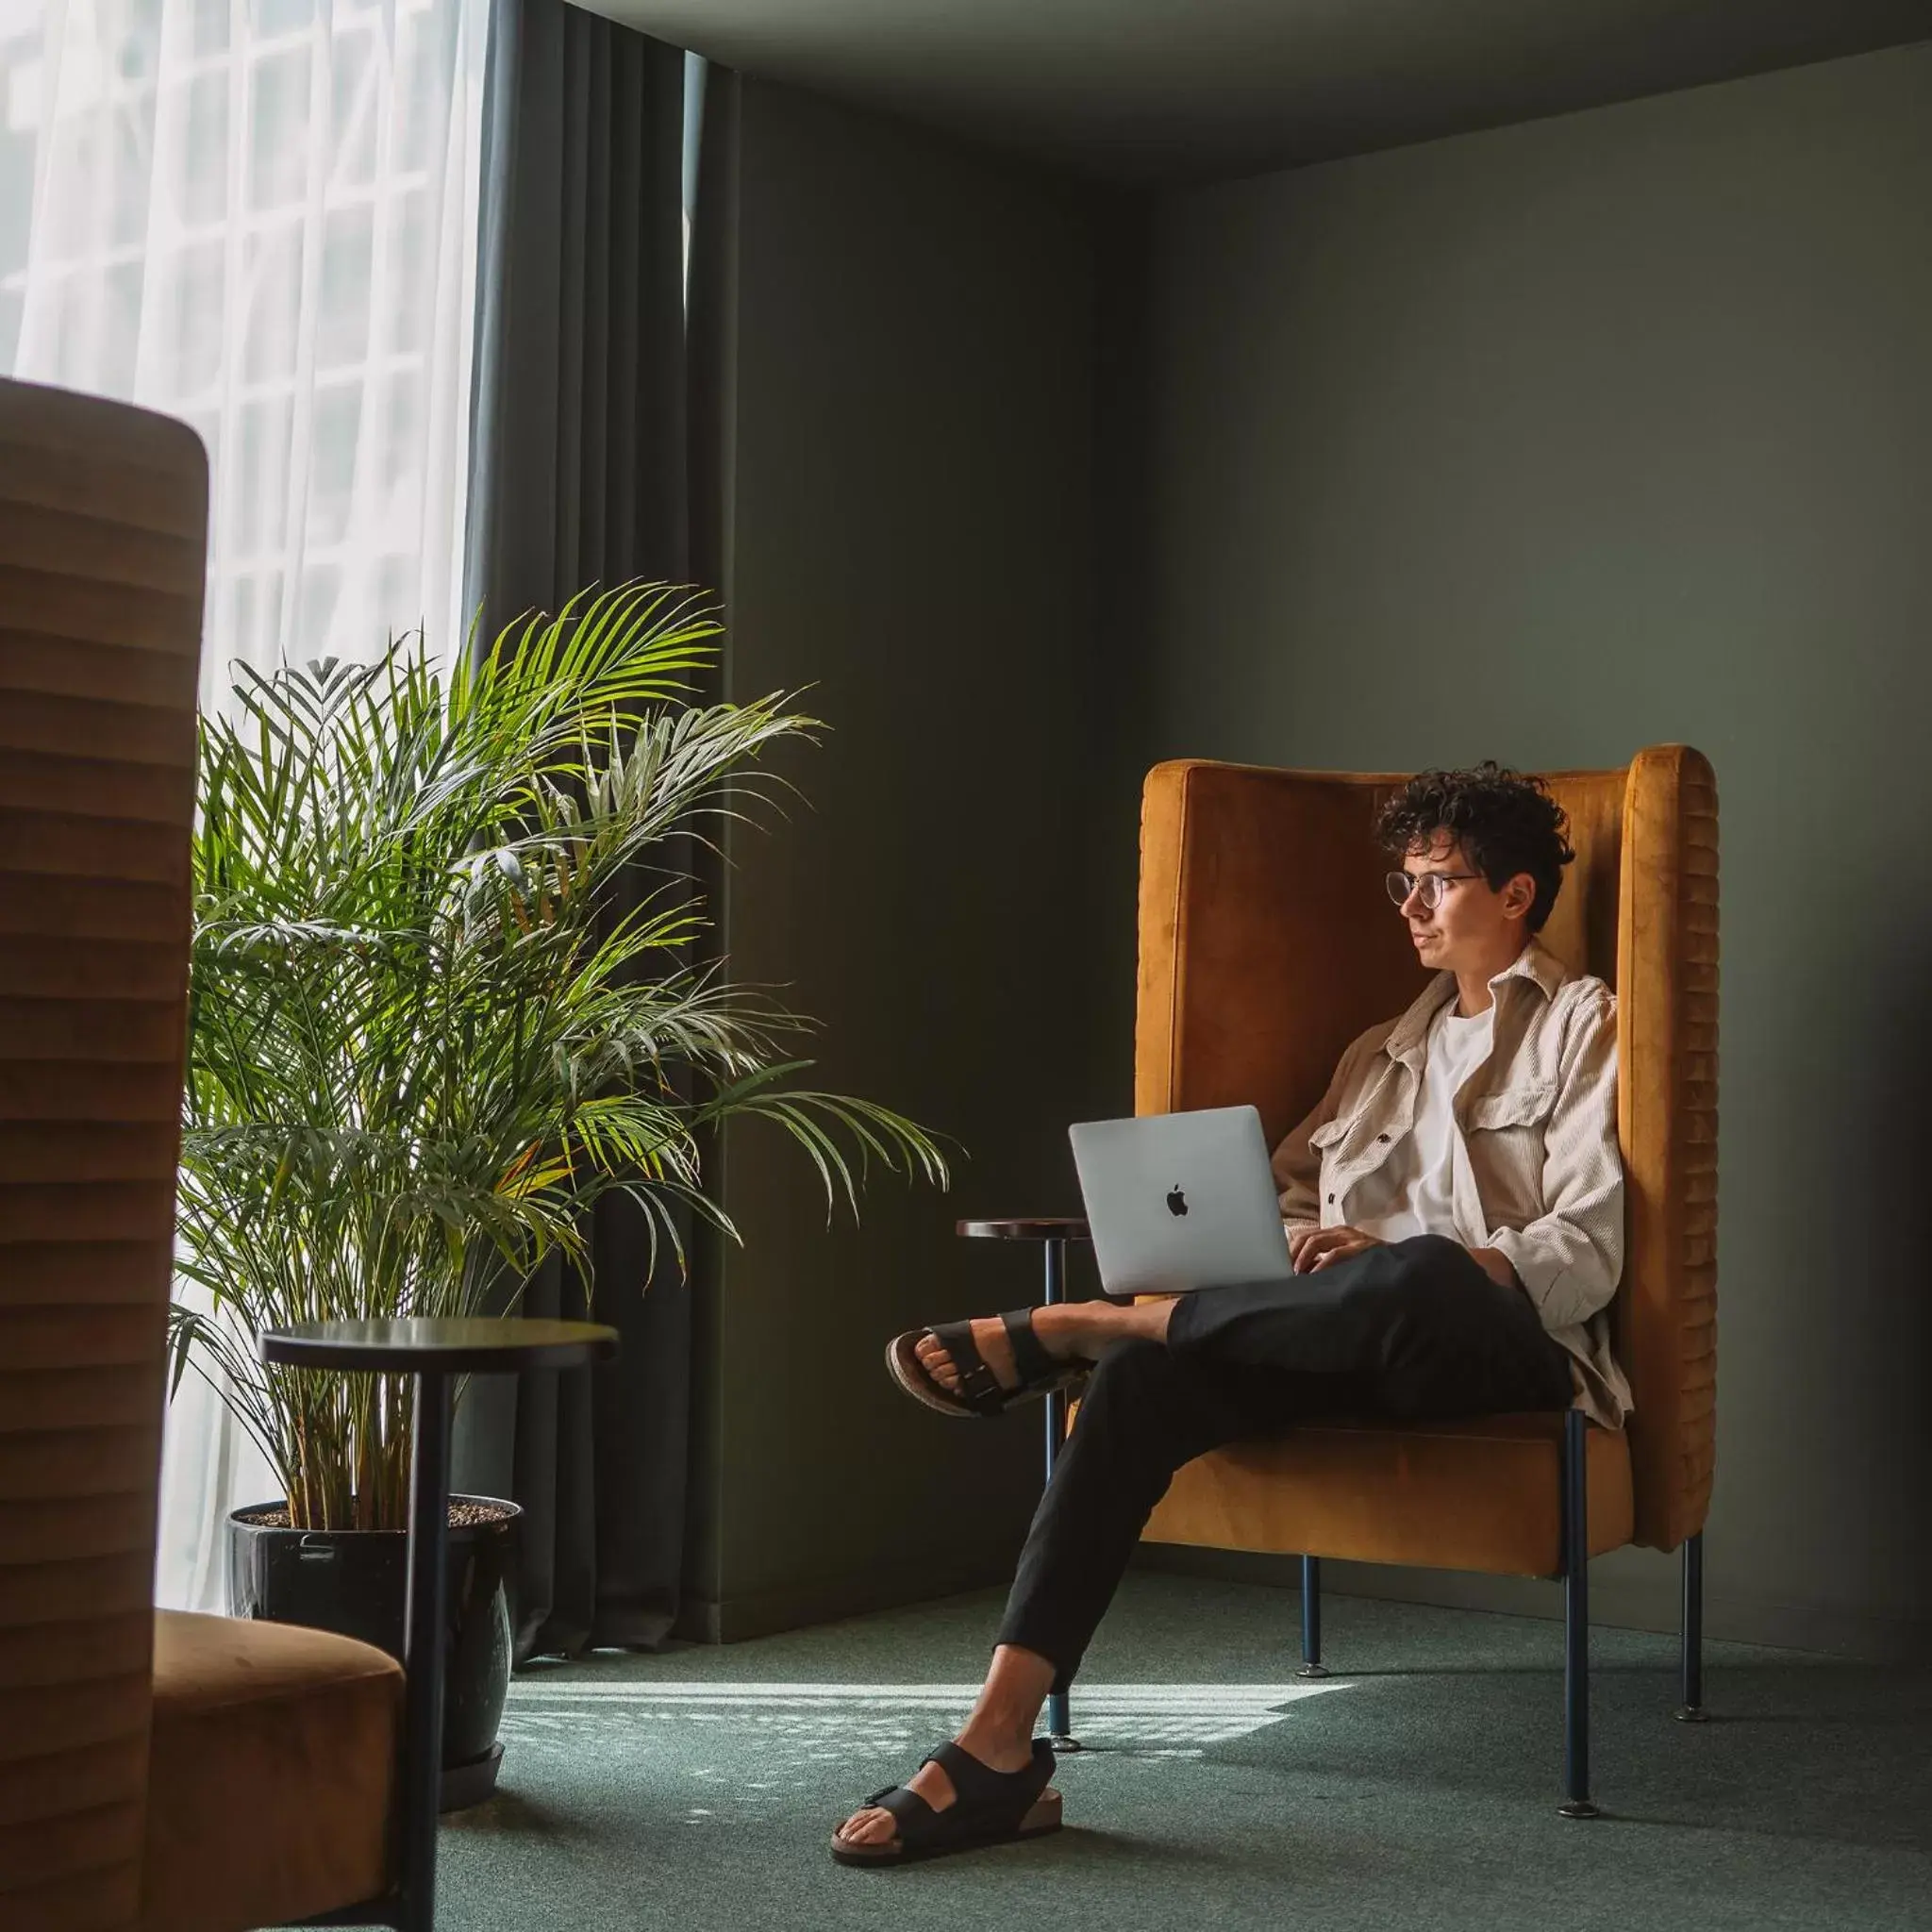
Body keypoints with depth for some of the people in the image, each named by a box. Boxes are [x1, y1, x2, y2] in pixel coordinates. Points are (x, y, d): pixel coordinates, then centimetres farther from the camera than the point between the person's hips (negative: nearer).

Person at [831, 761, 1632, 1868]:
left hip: (1511, 1351, -5)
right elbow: (1287, 1200, 24)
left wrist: (1386, 1257, -19)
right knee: (1144, 1380, -25)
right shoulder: (1384, 1053, 28)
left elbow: (1586, 1253, -6)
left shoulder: (1580, 1024, 8)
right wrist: (1285, 1252, -2)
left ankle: (1062, 1328, -23)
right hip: (1368, 1349, 5)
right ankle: (999, 1744, -34)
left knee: (1417, 1276, -42)